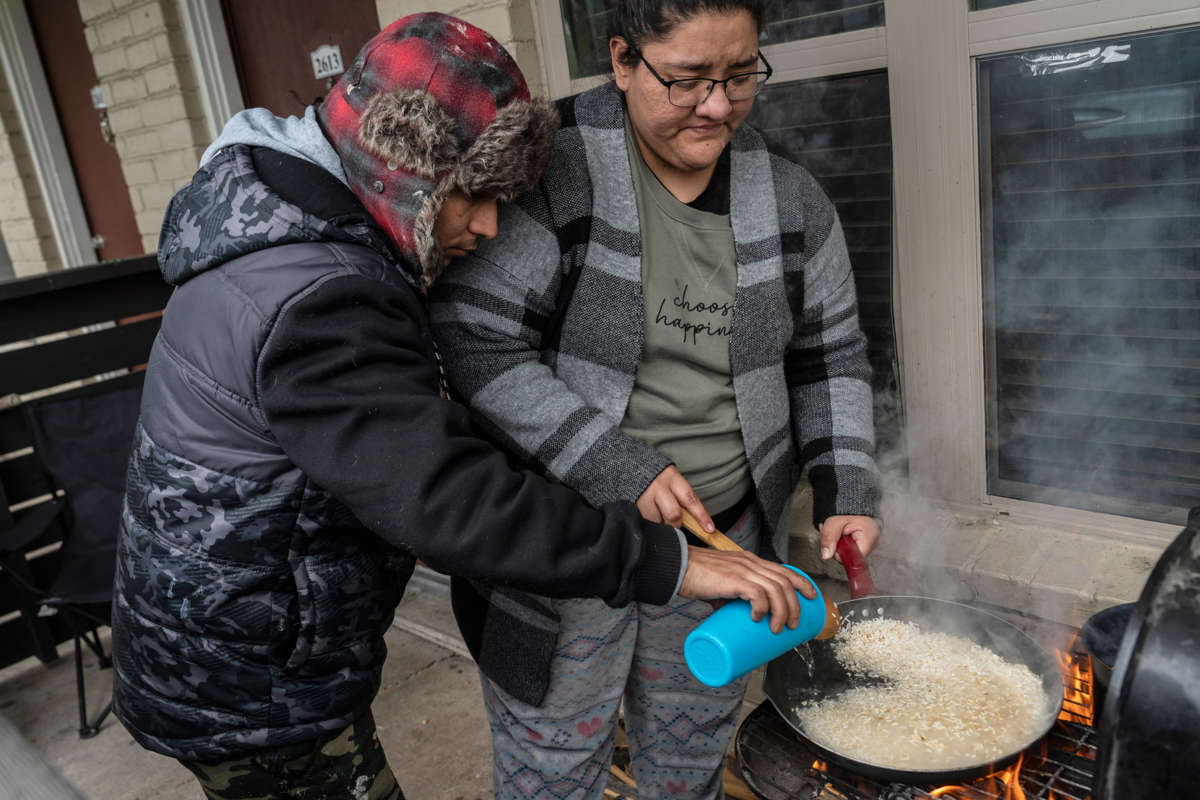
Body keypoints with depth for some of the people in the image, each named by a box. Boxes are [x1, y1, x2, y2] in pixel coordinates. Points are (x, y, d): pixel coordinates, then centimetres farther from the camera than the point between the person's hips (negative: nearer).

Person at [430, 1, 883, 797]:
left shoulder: (792, 201, -1)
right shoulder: (548, 170, -17)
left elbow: (830, 359, 8)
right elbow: (476, 346, -20)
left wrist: (846, 491, -4)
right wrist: (615, 468, -25)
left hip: (726, 539, 5)